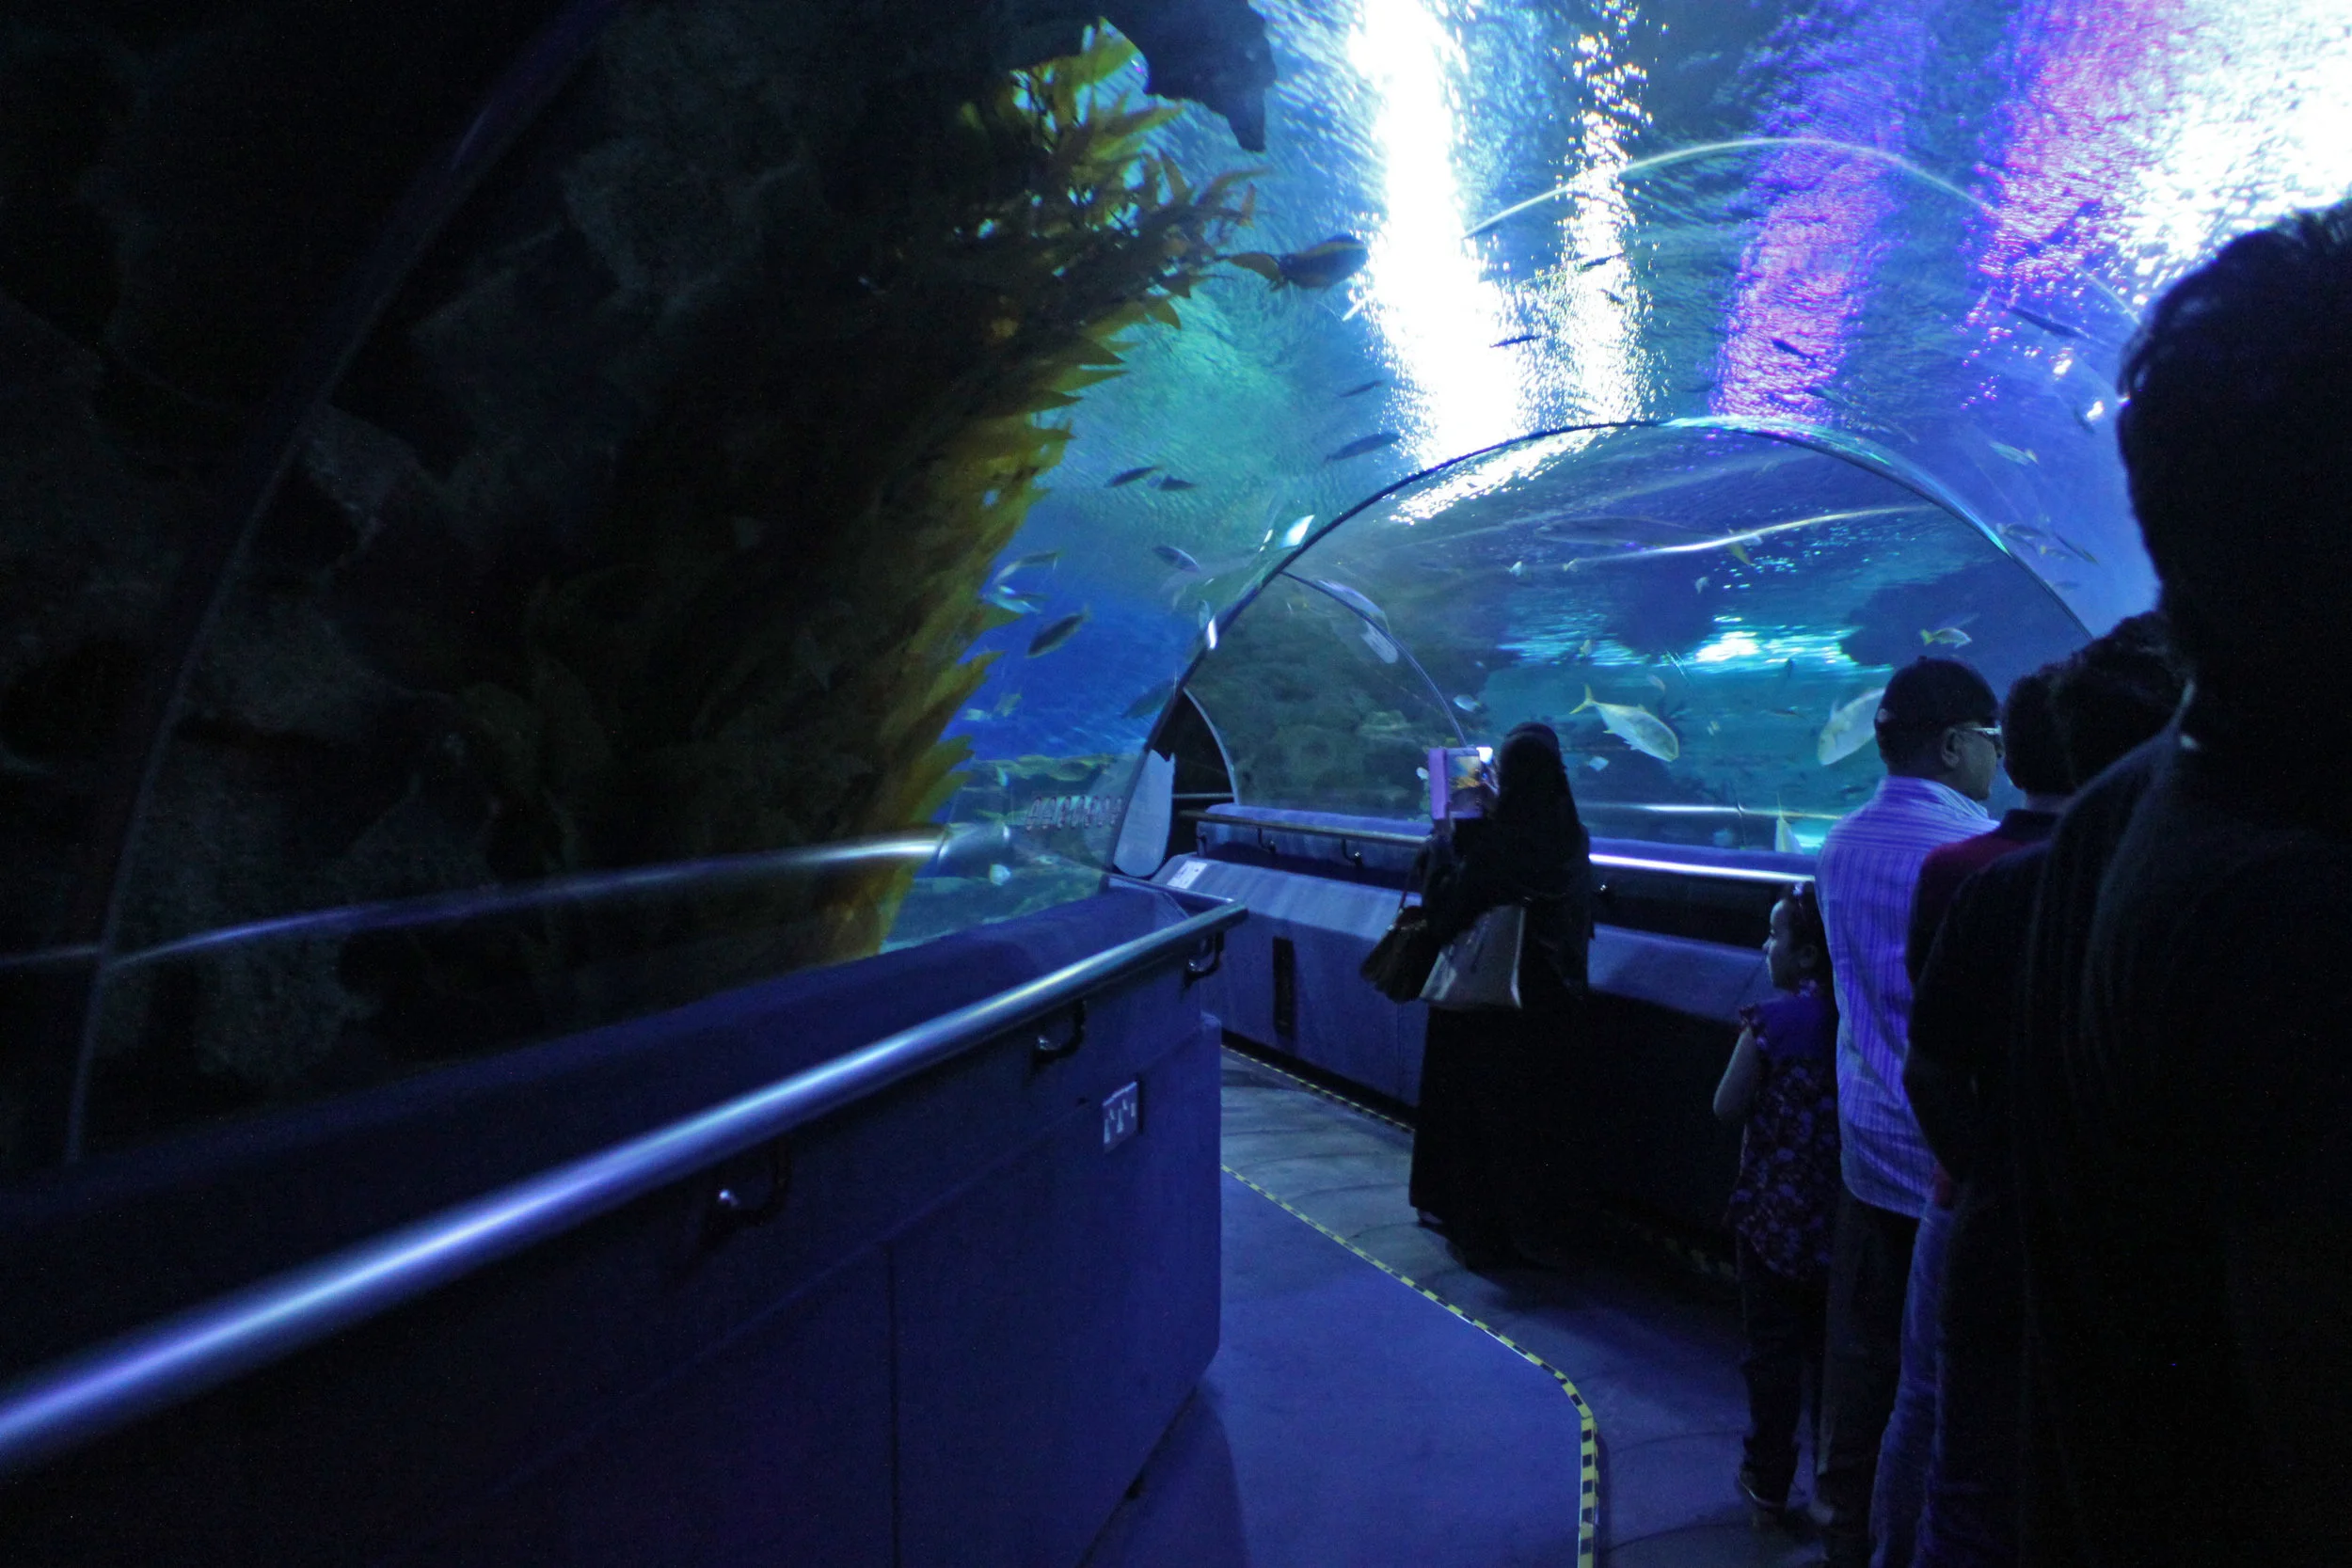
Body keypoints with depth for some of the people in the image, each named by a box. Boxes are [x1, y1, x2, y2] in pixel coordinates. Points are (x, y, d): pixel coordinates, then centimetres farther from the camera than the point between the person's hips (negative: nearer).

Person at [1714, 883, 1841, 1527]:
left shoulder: (1771, 1023, -17)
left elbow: (1727, 1107, -9)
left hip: (1775, 1217, -4)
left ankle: (1768, 1485, 19)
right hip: (1842, 1220, 4)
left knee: (1775, 1351, 9)